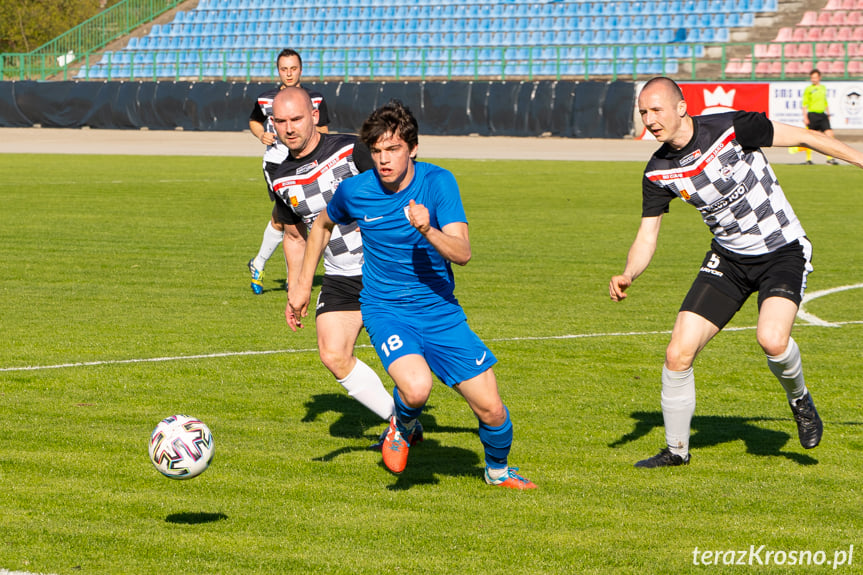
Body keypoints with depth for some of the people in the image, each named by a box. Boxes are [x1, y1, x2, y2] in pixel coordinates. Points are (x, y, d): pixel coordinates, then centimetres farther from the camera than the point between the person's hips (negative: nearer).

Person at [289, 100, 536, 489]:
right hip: (385, 309, -1)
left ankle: (498, 469, 33)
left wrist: (427, 230, -36)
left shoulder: (437, 182, -11)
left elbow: (462, 253, -18)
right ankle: (403, 425, 5)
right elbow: (323, 226, 16)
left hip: (441, 311, 1)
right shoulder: (355, 191, -7)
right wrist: (303, 284, 17)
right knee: (416, 388, -32)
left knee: (491, 410, -1)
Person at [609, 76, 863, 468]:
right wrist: (627, 276, -20)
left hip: (783, 252, -4)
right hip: (728, 259, 5)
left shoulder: (730, 128, -20)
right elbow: (646, 237, 0)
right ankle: (676, 449, 14)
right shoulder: (658, 172, -5)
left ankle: (799, 398, 5)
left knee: (771, 339, -29)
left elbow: (802, 137, -9)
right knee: (678, 354, -6)